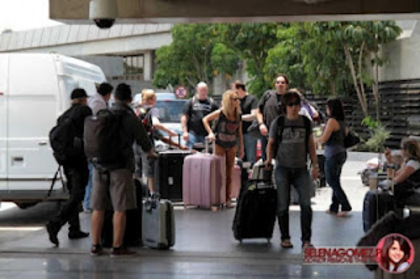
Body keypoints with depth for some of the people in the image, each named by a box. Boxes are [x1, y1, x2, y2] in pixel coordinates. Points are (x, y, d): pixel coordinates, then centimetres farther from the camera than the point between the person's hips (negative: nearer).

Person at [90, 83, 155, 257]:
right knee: (120, 209, -1)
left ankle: (95, 245, 13)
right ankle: (117, 247, -1)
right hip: (121, 166, -5)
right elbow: (144, 141, 1)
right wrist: (151, 154, 23)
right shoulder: (130, 117, -6)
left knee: (98, 208, 9)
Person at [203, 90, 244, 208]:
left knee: (229, 174, 5)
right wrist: (210, 133, -16)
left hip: (232, 146, 3)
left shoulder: (238, 115, 0)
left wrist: (241, 148, 7)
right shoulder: (221, 113, -12)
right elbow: (205, 119, -6)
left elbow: (239, 133, 7)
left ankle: (227, 199, 9)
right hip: (220, 145, -3)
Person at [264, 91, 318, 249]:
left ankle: (306, 239, -2)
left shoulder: (305, 122, 6)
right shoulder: (278, 123, -1)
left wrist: (315, 166, 8)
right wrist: (269, 159, -8)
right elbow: (271, 143, 8)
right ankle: (285, 238, 15)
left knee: (306, 203, -8)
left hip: (301, 169, 1)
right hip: (283, 168, -1)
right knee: (283, 205, 2)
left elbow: (311, 145, 12)